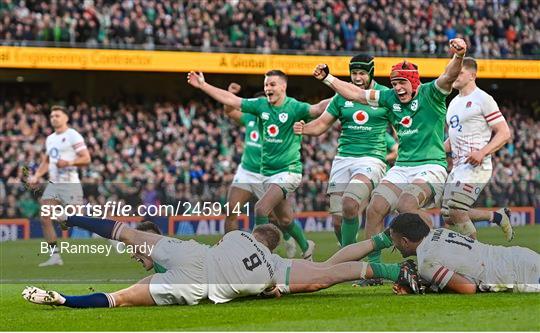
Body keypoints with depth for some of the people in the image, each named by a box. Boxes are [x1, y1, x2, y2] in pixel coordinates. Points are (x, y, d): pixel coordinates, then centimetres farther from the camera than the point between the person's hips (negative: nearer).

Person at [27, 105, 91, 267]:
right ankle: (55, 256, 1)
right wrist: (36, 176, 15)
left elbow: (86, 158, -11)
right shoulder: (50, 139, 19)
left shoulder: (73, 136, -5)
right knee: (45, 217, -5)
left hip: (70, 184, -8)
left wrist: (68, 163, -24)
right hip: (53, 184, 8)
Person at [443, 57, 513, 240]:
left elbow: (504, 133, -11)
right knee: (449, 216, 7)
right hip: (458, 166, 9)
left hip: (476, 165, -9)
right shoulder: (454, 102, 18)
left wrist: (482, 152, -24)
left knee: (457, 212, -16)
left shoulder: (482, 99, -8)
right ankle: (497, 216, 21)